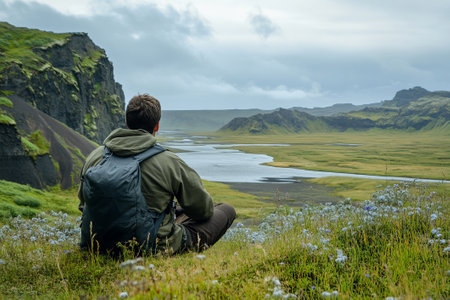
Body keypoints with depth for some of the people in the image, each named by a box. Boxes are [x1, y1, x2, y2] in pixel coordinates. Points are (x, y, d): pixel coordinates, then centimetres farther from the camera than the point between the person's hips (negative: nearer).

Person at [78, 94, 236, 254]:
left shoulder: (94, 157, -7)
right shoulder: (169, 162, -21)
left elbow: (84, 205, 10)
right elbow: (204, 209, -7)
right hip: (158, 246, -6)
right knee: (227, 210, 9)